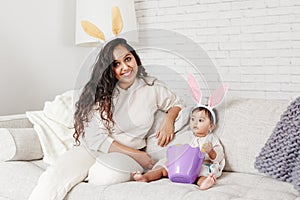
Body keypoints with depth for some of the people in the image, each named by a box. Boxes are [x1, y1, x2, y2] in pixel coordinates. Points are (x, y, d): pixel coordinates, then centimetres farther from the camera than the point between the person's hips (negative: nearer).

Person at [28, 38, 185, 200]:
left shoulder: (152, 87, 4)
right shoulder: (99, 91, -1)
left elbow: (177, 103, 22)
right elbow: (95, 138, -9)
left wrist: (169, 121, -3)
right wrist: (135, 154, -15)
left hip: (125, 156, 1)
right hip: (91, 149, 0)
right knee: (53, 176, -29)